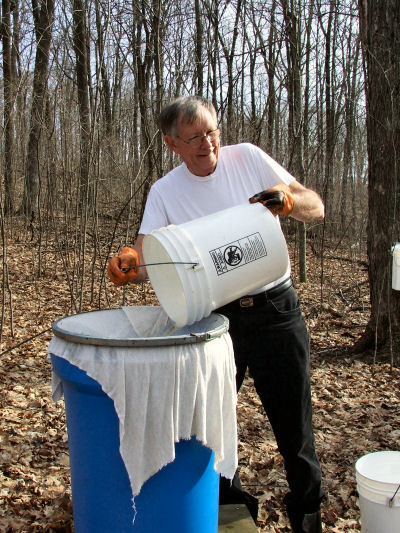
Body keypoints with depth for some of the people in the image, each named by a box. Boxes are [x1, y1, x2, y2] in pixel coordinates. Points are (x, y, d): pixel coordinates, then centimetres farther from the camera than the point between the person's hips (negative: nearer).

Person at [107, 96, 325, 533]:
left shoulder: (247, 157, -1)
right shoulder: (164, 192, -1)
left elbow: (316, 208, -1)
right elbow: (147, 255, -12)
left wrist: (288, 199, -24)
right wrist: (129, 263, -36)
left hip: (275, 309, 0)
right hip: (213, 314, 1)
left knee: (294, 422, 8)